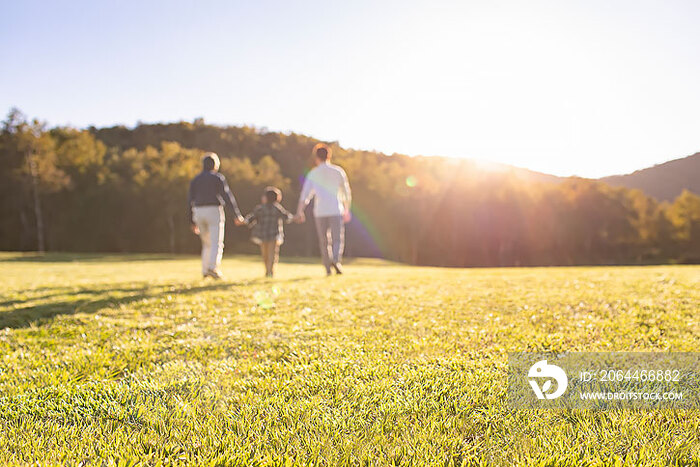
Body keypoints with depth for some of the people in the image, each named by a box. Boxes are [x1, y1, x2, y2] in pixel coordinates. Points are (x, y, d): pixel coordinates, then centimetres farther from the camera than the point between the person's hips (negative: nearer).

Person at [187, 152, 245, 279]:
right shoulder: (218, 177, -1)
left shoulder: (195, 180, 12)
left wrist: (192, 222, 13)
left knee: (207, 244, 17)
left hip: (199, 214, 5)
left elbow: (190, 201, 8)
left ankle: (205, 271, 10)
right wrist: (238, 215, -10)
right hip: (214, 212, -5)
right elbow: (227, 196, -11)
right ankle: (213, 267, -29)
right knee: (217, 243, -9)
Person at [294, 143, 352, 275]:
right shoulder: (338, 171, 5)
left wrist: (299, 212, -3)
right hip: (336, 210, -1)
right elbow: (346, 192, 10)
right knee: (337, 239, 0)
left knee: (324, 241, 11)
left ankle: (328, 267, 12)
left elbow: (305, 194, -3)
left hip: (320, 211, 1)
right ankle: (336, 260, -26)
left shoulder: (313, 174, 3)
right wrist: (347, 210, 22)